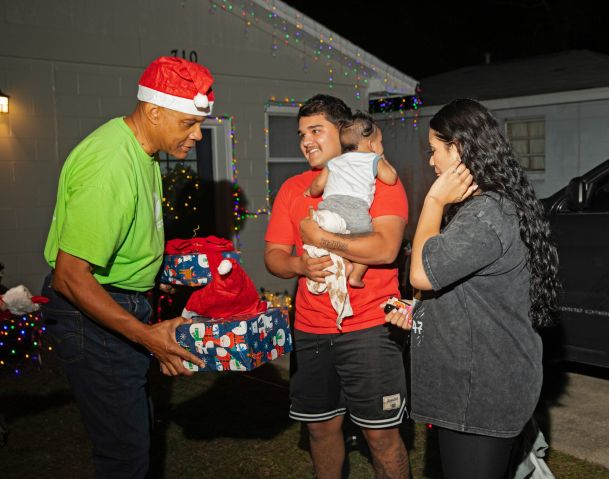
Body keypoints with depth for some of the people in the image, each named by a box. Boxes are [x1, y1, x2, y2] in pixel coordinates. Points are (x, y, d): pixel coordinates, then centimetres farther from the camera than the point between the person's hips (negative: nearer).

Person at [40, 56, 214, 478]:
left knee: (137, 427, 22)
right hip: (93, 316, -10)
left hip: (124, 307, 10)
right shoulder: (110, 166, -27)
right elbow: (70, 277, -28)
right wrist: (145, 335, -28)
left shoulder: (142, 151, 6)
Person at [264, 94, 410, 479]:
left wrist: (319, 237, -16)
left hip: (369, 328, -4)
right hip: (311, 330, 5)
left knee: (380, 432, 3)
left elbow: (385, 249, -19)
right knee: (322, 426, 16)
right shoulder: (293, 189, 9)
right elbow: (273, 255, 7)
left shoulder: (380, 180, -5)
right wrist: (300, 265, -15)